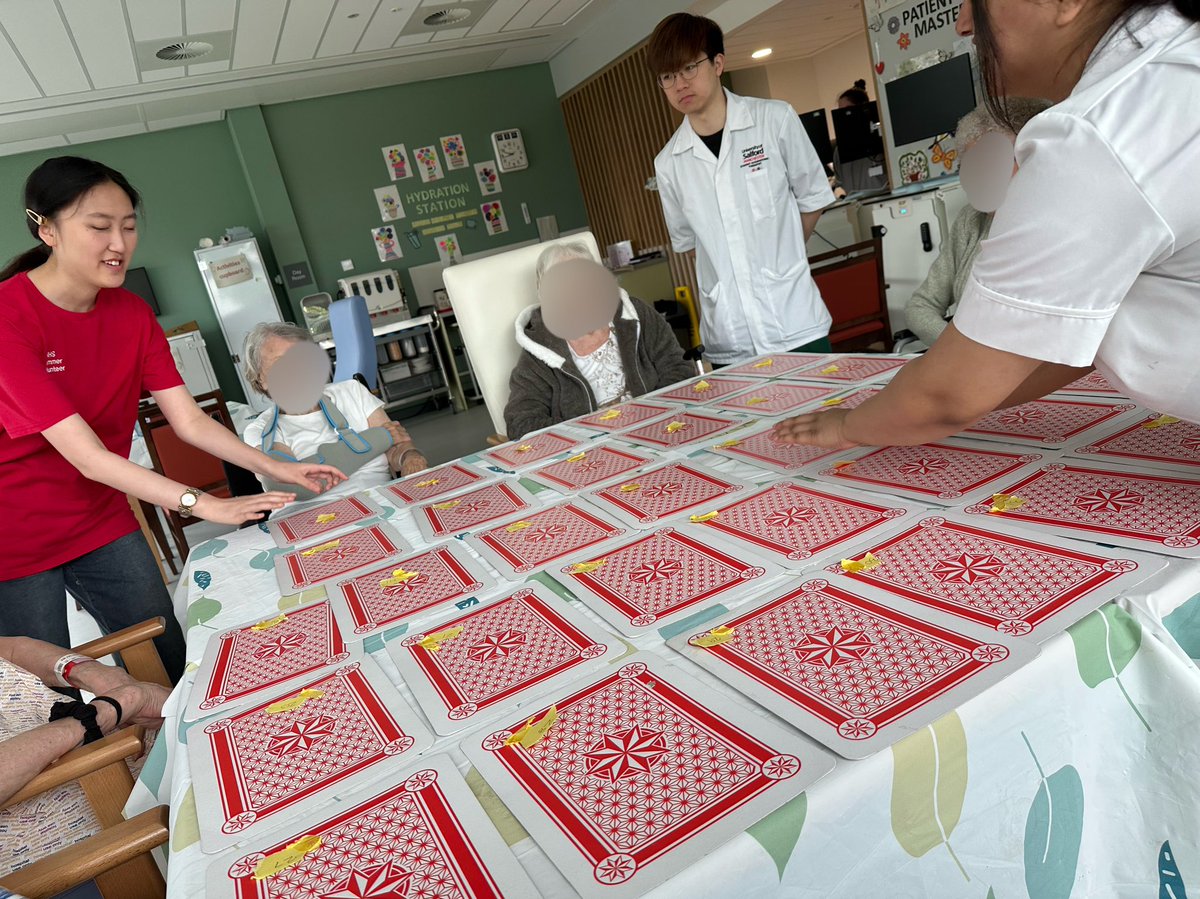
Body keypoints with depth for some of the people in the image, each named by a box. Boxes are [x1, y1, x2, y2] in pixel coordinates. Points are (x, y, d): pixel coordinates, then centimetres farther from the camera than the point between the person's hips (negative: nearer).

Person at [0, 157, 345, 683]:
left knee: (170, 668, 7)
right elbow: (87, 456, -29)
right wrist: (203, 505, -36)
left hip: (102, 521, 5)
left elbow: (190, 421, -7)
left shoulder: (132, 314, -3)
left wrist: (276, 469, -20)